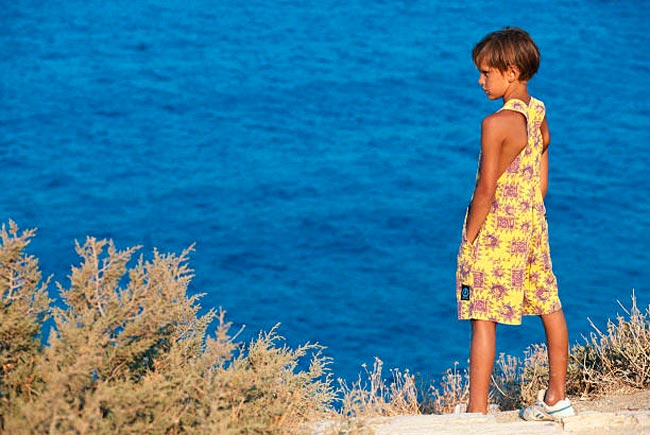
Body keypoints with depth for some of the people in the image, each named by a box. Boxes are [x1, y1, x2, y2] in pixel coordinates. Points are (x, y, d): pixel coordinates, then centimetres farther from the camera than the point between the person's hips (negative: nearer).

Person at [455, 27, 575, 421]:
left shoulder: (497, 124, -19)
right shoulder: (539, 113, 6)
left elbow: (487, 188, -20)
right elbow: (542, 180, 12)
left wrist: (469, 239, -11)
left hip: (497, 227, -9)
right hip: (533, 222, 9)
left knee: (483, 318, -5)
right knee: (550, 308, 16)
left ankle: (477, 412, -5)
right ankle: (557, 399, 29)